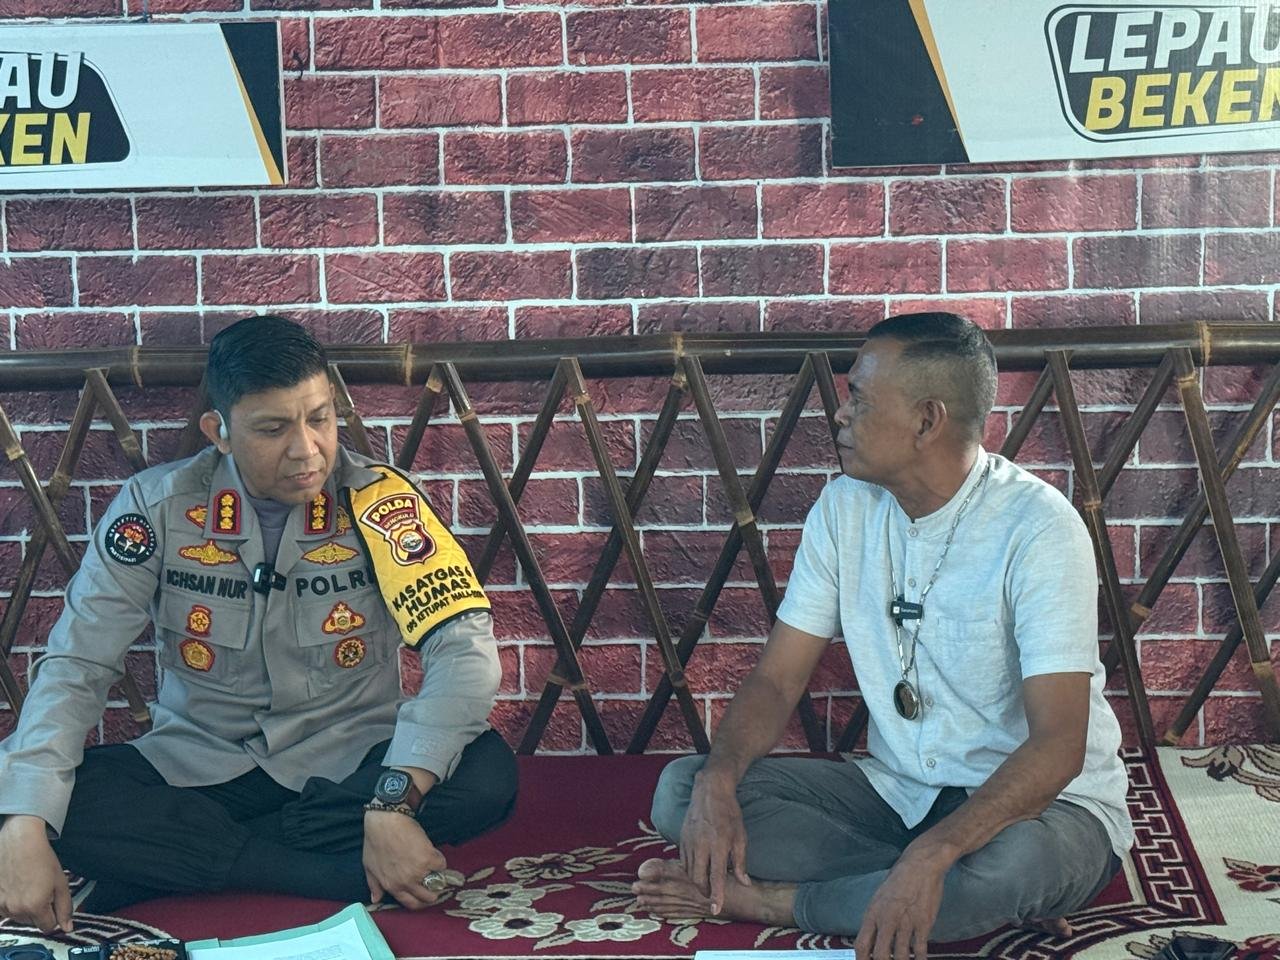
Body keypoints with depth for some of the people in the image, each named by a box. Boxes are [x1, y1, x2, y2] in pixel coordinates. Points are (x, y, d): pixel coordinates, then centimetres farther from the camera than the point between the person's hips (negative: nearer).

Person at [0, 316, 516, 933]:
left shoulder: (377, 502, -14)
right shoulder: (157, 507, -9)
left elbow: (466, 649, -23)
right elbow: (75, 666, -12)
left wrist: (393, 801, -37)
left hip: (349, 767, 0)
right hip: (195, 768, 1)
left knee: (488, 773, -30)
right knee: (59, 799, -27)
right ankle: (359, 876, -22)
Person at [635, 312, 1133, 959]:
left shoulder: (1037, 528, -20)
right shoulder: (845, 509, 0)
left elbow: (1058, 746, -27)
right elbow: (777, 678, 2)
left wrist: (932, 853, -41)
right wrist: (717, 782, -19)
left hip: (1042, 803, -5)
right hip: (895, 790, 6)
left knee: (1014, 860, -42)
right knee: (682, 789, -13)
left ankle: (763, 900, -18)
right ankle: (976, 901, -19)